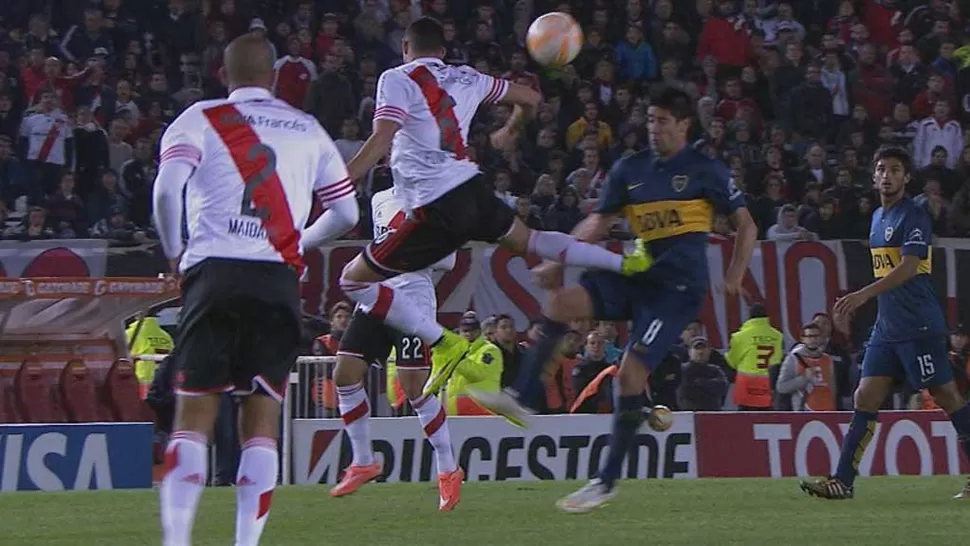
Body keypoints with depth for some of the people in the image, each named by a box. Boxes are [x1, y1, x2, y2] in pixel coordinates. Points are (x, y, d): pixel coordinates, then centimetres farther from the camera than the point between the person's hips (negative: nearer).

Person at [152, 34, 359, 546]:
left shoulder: (200, 119, 7)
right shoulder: (308, 130, 17)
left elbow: (168, 187, -9)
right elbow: (346, 214, 19)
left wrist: (175, 254, 5)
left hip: (214, 273, -2)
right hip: (280, 280, 2)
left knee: (193, 417, 1)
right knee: (261, 423, 5)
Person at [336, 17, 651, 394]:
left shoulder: (397, 79, -3)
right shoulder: (464, 79, 15)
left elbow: (379, 142, -17)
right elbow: (530, 98, 25)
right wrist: (510, 132, 45)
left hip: (437, 209, -6)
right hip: (473, 189, 6)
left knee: (354, 279, 2)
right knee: (527, 239, 33)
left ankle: (443, 343, -5)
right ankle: (625, 264, 36)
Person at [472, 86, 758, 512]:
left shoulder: (705, 170, 0)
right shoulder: (630, 169, 13)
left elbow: (746, 225, 4)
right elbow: (599, 222, 14)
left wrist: (735, 276, -8)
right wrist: (558, 262, 2)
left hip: (678, 287, -6)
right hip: (637, 274, 6)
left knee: (629, 374, -16)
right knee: (561, 300, -19)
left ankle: (607, 481, -8)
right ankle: (520, 399, -22)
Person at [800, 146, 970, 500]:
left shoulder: (913, 217, -10)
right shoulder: (878, 218, 17)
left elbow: (907, 268, -22)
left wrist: (863, 295, -30)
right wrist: (854, 307, 22)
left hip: (919, 327, -8)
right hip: (887, 327, 8)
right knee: (866, 398, 1)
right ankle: (843, 481, -1)